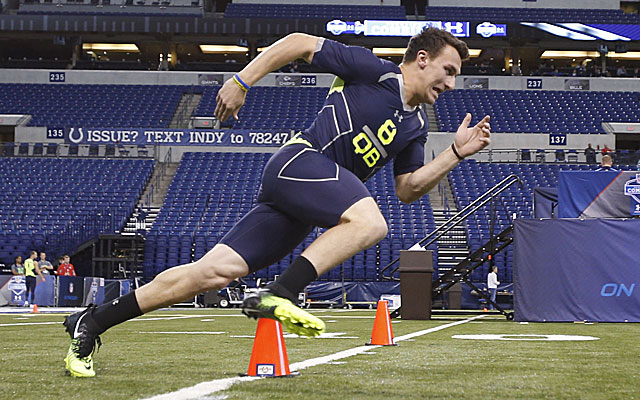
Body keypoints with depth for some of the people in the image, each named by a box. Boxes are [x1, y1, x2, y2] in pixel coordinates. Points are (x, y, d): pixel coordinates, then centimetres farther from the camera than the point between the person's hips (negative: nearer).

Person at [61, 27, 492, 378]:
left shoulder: (415, 125, 21)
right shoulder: (373, 69, -1)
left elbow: (408, 188, 21)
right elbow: (299, 43, 0)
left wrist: (457, 153, 11)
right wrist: (242, 81, -6)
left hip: (297, 212, 7)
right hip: (301, 161, -7)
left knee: (215, 271, -3)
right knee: (370, 221, -30)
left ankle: (92, 322, -2)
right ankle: (280, 294, -36)